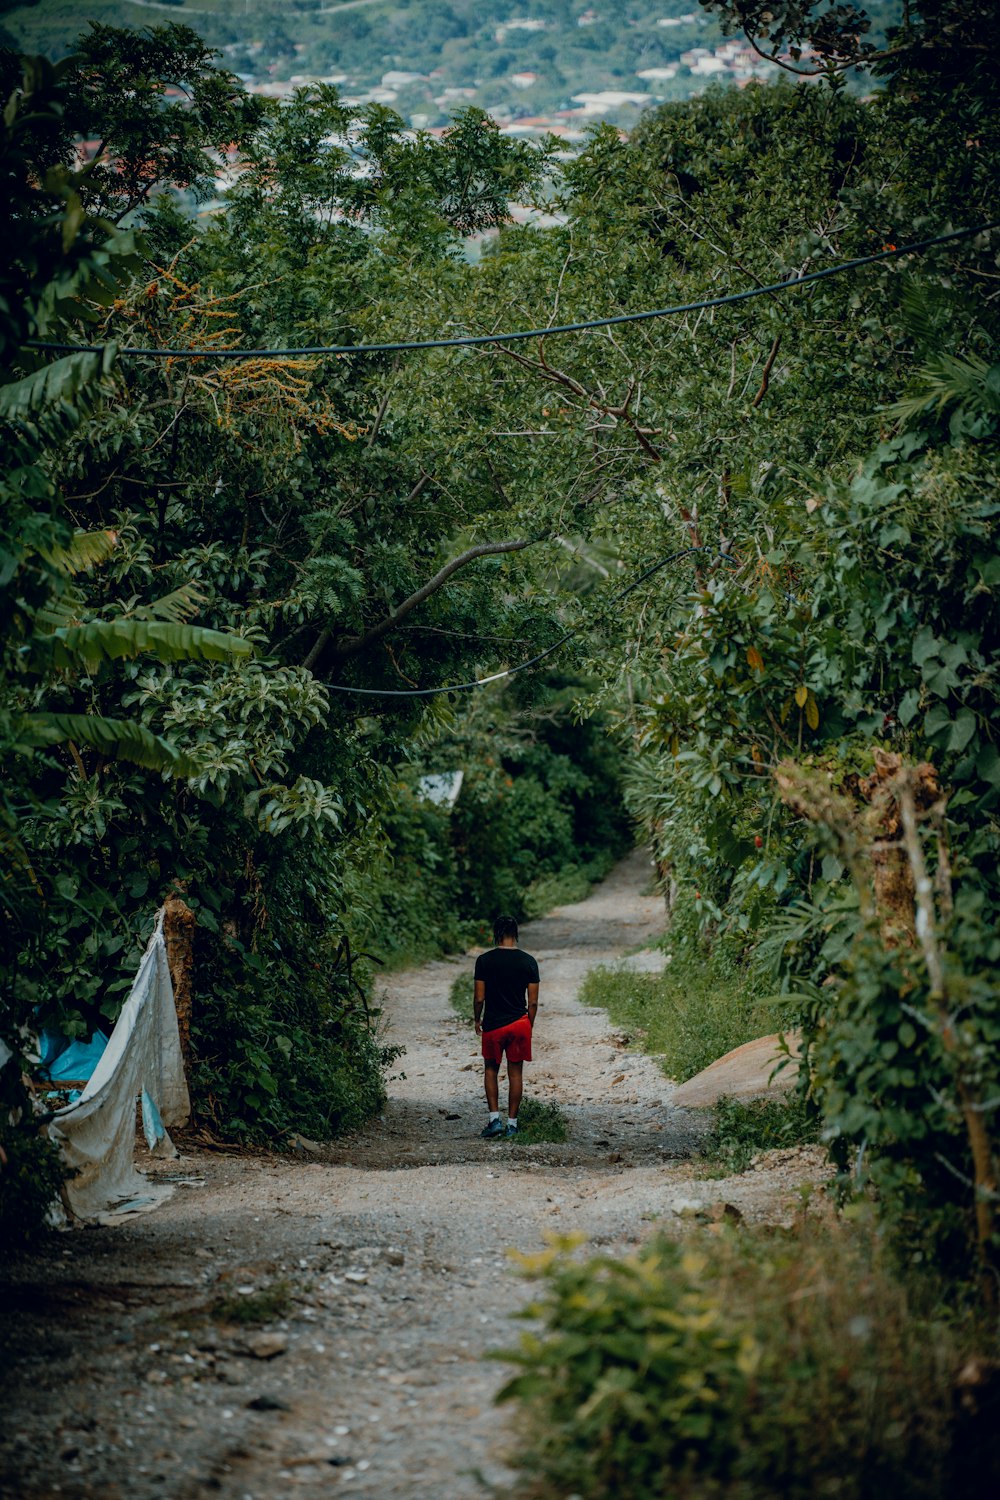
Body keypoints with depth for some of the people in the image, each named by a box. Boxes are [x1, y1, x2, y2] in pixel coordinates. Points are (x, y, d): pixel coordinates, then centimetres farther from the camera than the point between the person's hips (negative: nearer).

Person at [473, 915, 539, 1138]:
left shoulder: (484, 960, -8)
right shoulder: (528, 961, -3)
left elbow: (479, 998, -7)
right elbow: (533, 1002, -1)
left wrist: (477, 1020, 10)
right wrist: (530, 1025, 12)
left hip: (493, 1025, -1)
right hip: (520, 1023, 1)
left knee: (491, 1070, 15)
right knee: (516, 1073, 8)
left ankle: (494, 1118, 5)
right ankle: (512, 1123, 11)